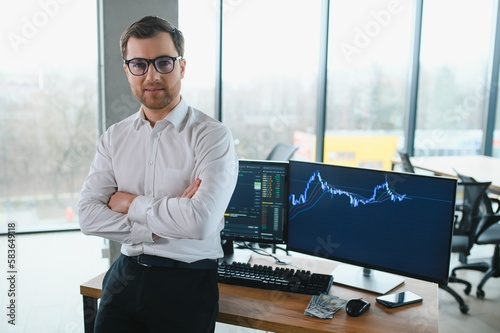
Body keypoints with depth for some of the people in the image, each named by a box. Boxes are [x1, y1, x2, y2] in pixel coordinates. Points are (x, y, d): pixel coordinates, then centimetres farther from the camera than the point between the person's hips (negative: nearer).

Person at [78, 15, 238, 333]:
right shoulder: (114, 137, 2)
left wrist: (131, 203, -13)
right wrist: (159, 228, -17)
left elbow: (201, 221, -27)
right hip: (126, 275, 4)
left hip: (188, 282, -3)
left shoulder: (213, 136, -14)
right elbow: (88, 216, -4)